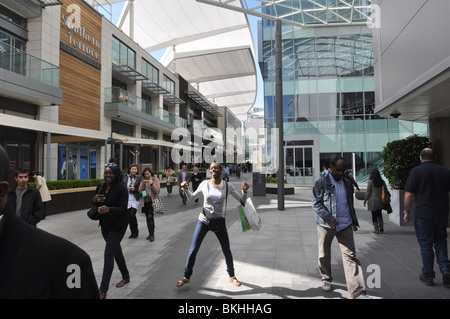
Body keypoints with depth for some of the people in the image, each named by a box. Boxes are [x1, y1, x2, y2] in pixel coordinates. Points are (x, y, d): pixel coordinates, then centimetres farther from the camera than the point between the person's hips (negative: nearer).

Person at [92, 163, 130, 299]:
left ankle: (103, 290, 1)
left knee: (108, 254, -9)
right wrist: (94, 200, -13)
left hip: (117, 226, -7)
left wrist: (109, 209, -40)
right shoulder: (101, 187, 2)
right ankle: (126, 277, 41)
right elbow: (95, 205, 10)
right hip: (105, 225, 7)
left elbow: (123, 209, -23)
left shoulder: (121, 189, -18)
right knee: (116, 251, 21)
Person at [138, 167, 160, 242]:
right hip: (145, 201, 5)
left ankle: (152, 234, -11)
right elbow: (140, 191, 3)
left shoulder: (155, 179, 0)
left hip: (152, 201, -4)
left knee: (150, 217, -14)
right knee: (148, 218, 10)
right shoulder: (143, 180, 10)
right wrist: (143, 183, -11)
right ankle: (150, 233, 20)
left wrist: (151, 184, -18)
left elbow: (157, 191, -6)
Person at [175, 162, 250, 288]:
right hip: (203, 221, 0)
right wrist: (186, 189, -10)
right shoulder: (205, 184, -4)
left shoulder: (227, 186, -5)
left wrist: (244, 191, -23)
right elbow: (191, 198, 8)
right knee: (193, 250, 1)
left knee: (227, 251, 7)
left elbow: (242, 201, -4)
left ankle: (231, 276, 31)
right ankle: (186, 276, 21)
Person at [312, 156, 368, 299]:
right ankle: (326, 279, 36)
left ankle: (358, 292, -2)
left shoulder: (347, 183, 11)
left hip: (345, 225, 3)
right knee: (324, 254, 13)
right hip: (325, 225, -3)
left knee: (350, 255, -4)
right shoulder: (321, 183, -5)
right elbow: (316, 203, -9)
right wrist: (328, 218, -20)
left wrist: (353, 220, 19)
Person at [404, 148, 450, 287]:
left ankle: (427, 277, 14)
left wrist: (407, 212, 0)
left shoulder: (416, 171, -8)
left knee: (426, 245, 5)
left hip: (423, 215, -3)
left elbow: (409, 194, -11)